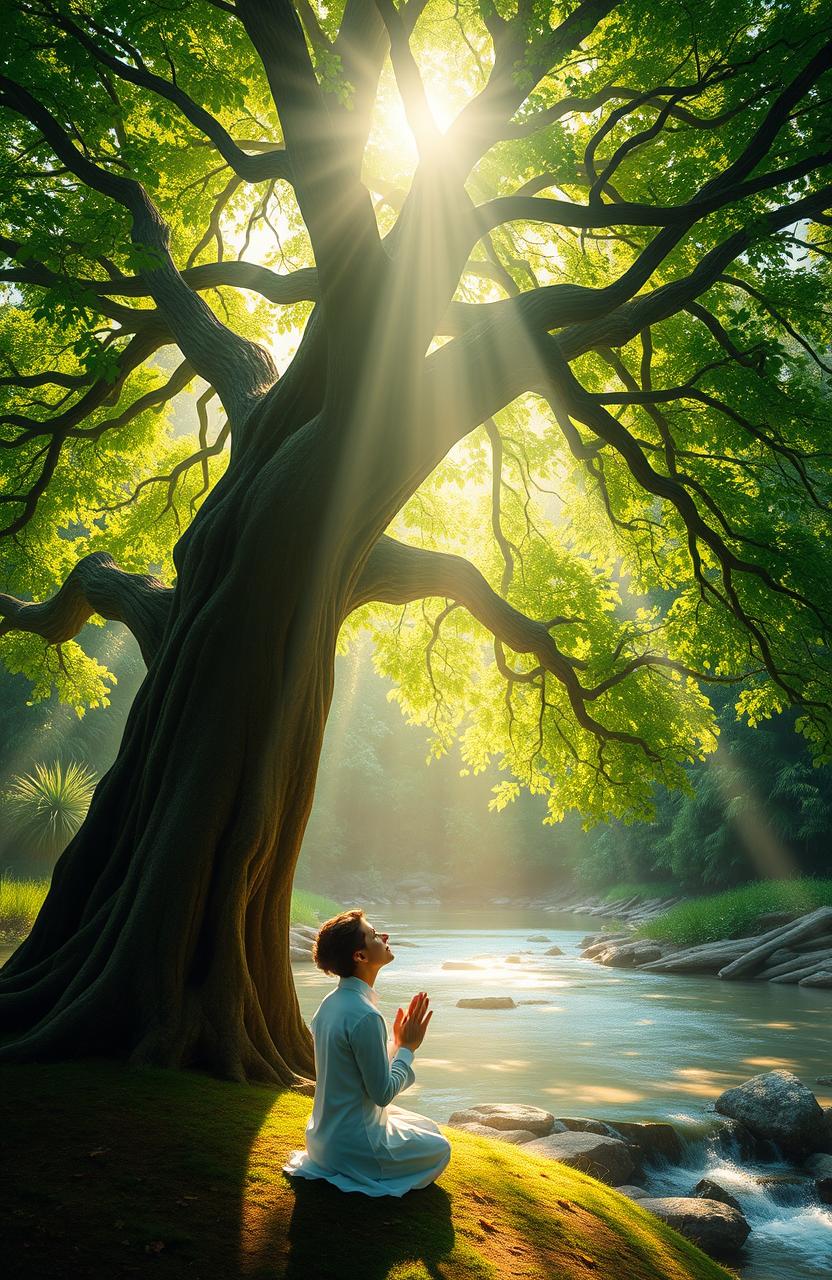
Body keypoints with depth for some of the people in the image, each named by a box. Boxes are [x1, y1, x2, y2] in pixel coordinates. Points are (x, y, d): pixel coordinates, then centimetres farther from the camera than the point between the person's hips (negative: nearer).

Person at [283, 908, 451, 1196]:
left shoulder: (331, 1003, 2)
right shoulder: (365, 1016, -27)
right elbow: (383, 1093, -21)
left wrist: (397, 1043, 6)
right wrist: (407, 1047, -9)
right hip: (355, 1146, -8)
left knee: (427, 1128, 27)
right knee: (439, 1149, 14)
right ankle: (357, 1176, 6)